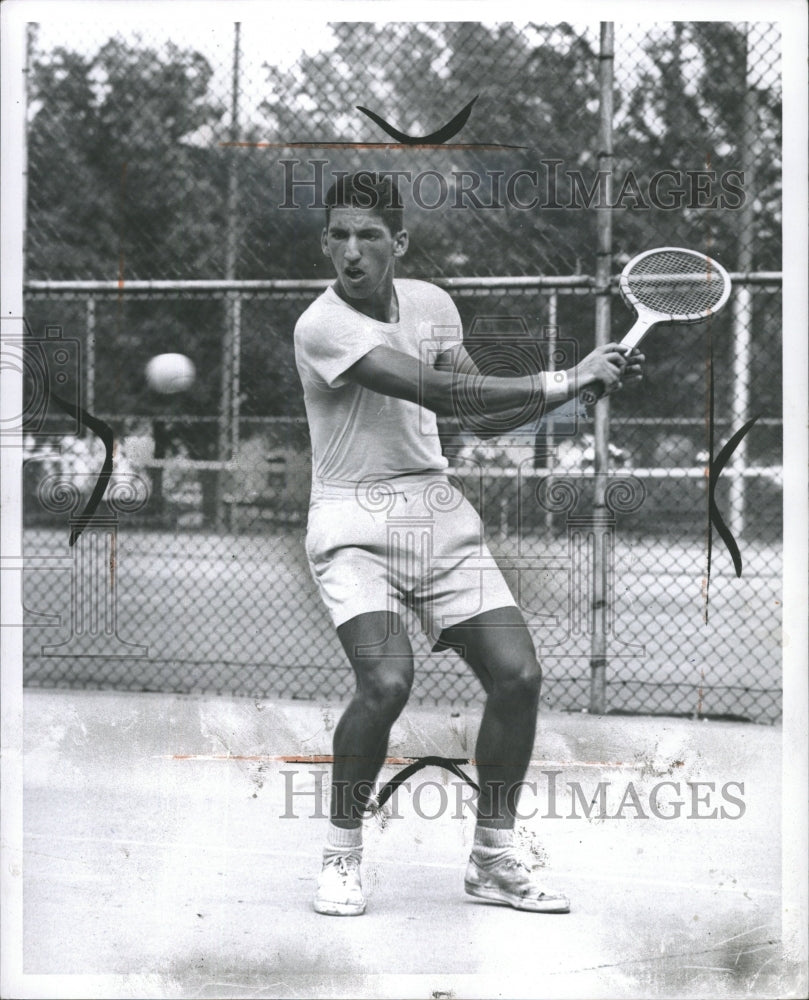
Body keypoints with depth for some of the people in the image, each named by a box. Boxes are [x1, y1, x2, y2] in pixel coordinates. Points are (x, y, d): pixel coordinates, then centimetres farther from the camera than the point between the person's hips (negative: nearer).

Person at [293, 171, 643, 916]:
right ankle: (341, 857, -3)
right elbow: (440, 393, -25)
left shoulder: (431, 303, 8)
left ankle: (494, 861, 12)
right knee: (386, 682, -27)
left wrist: (583, 385, 4)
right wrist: (564, 380, -24)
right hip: (357, 525, -6)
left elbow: (479, 411, 16)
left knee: (518, 675, -6)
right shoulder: (322, 326, -16)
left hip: (439, 513, 6)